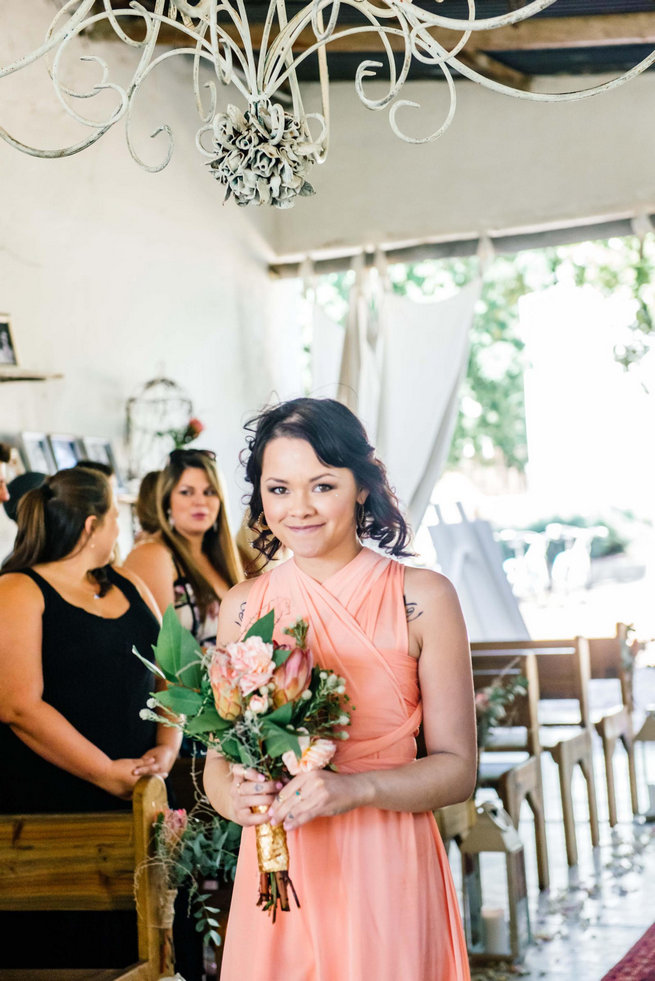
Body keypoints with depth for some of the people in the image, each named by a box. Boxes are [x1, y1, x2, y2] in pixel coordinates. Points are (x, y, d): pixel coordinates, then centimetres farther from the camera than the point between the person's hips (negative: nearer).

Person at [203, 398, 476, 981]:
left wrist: (357, 787, -21)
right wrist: (234, 795, -13)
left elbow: (457, 768, -5)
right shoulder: (243, 607, 3)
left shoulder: (424, 599, -6)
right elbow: (218, 758, 9)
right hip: (275, 871, 3)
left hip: (385, 870, -2)